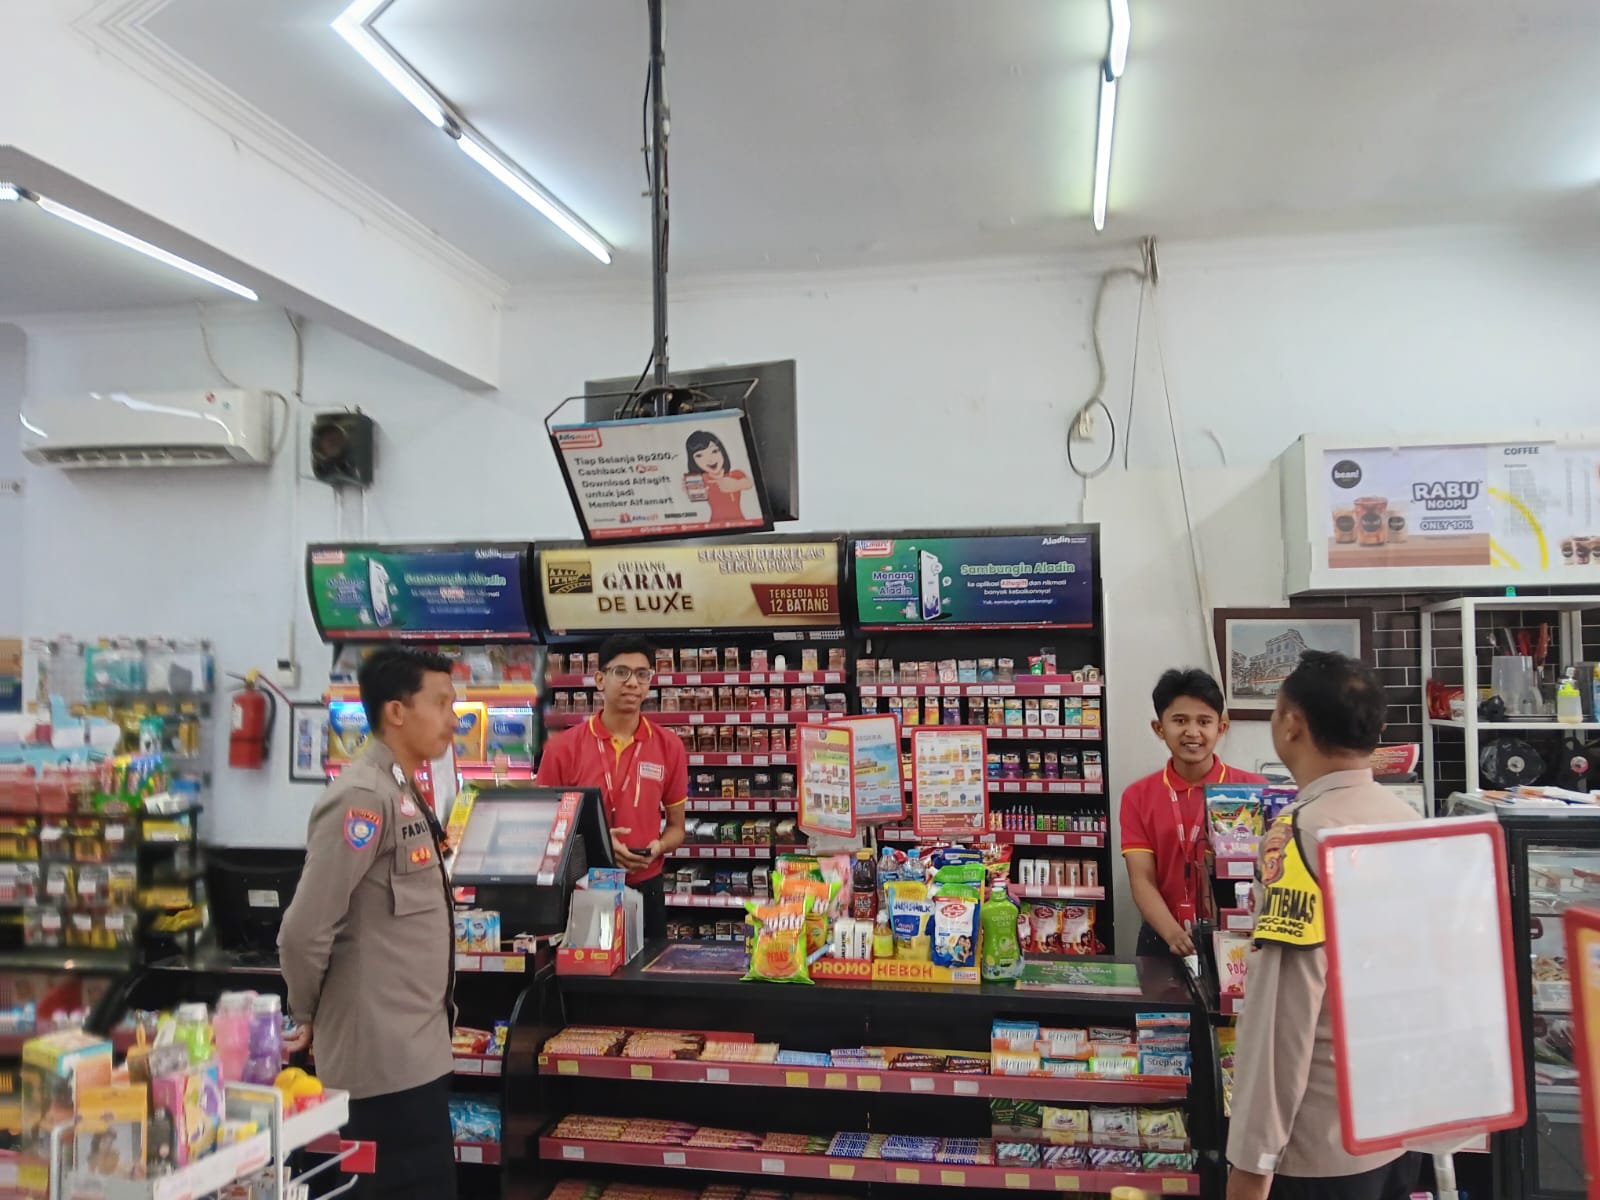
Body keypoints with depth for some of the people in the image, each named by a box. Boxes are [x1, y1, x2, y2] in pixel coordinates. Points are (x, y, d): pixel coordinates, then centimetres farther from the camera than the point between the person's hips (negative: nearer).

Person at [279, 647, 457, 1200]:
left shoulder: (402, 794, 11)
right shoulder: (365, 797, -19)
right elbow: (304, 931, -21)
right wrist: (309, 1016, -6)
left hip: (414, 1044, 9)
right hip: (387, 1050, -9)